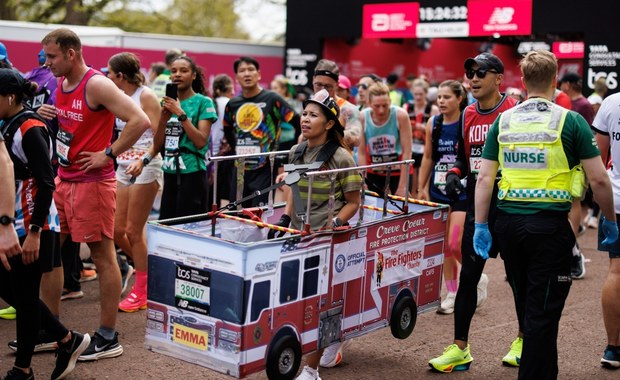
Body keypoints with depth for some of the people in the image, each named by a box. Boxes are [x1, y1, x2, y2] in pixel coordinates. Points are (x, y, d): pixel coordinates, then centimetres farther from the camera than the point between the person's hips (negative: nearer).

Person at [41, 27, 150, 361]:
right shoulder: (60, 86, 11)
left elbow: (140, 121, -22)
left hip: (92, 182, -9)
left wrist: (108, 154, -18)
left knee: (102, 255, -1)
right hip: (63, 180, 9)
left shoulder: (96, 84, -14)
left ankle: (108, 338, 7)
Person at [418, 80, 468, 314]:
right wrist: (422, 188, 10)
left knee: (455, 244, -10)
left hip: (463, 191, -5)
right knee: (443, 245, 8)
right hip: (438, 190, 5)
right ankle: (452, 294, 21)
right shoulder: (433, 124, 5)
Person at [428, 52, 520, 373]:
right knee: (468, 275, 5)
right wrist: (454, 174, 2)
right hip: (477, 205, 5)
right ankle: (460, 349, 12)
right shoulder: (468, 115, 10)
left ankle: (525, 340, 27)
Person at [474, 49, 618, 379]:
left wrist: (481, 225, 6)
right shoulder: (570, 121, -5)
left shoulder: (503, 121, 5)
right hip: (550, 225, -4)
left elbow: (484, 178, 2)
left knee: (526, 308, 20)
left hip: (508, 222, 5)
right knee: (542, 313, 3)